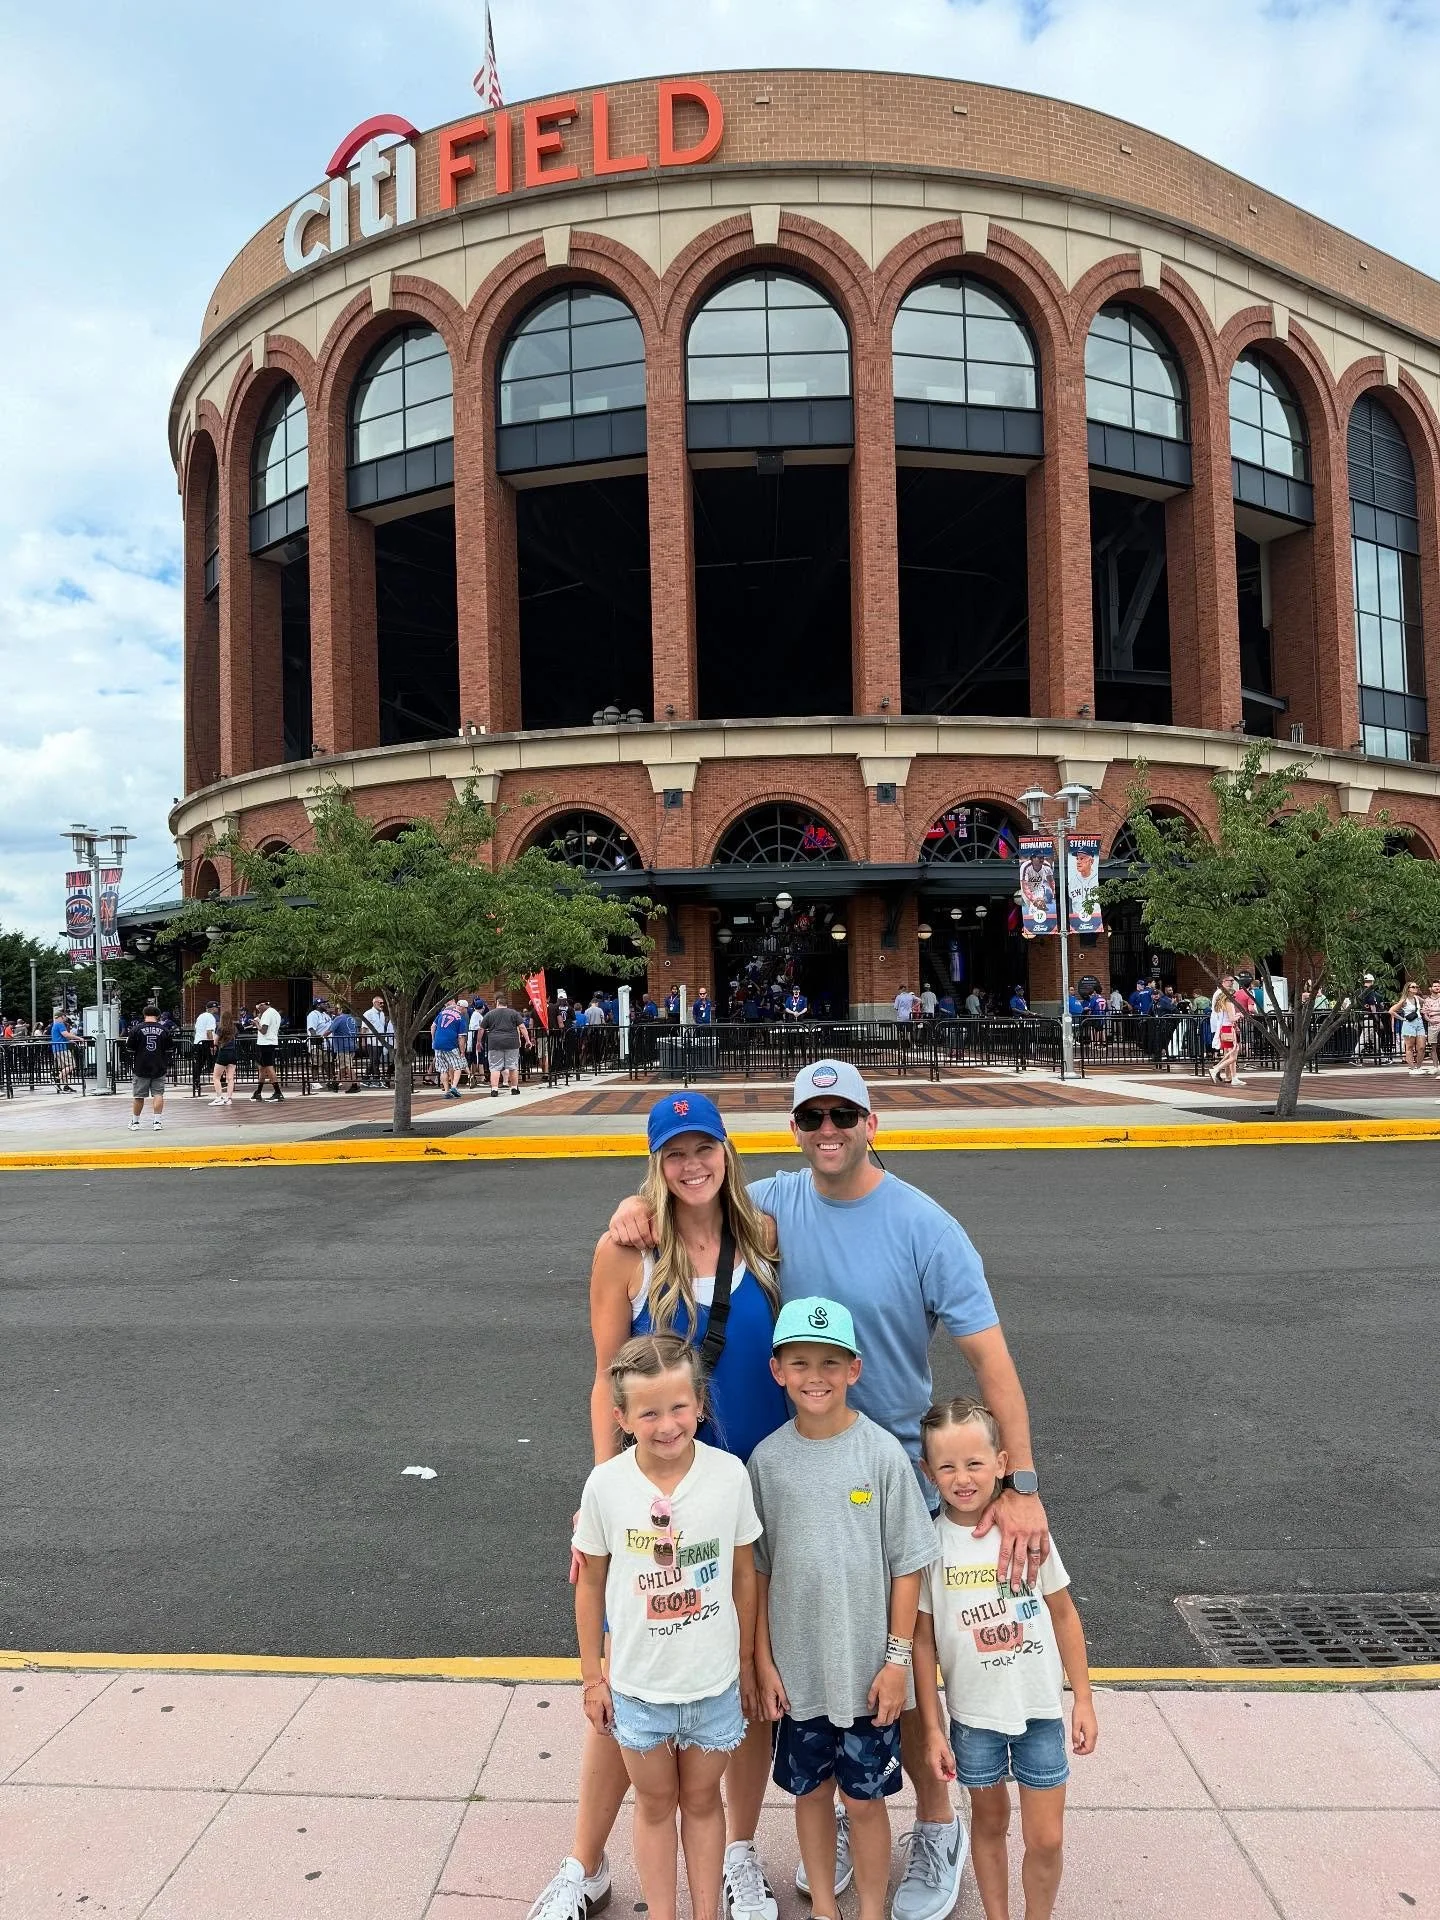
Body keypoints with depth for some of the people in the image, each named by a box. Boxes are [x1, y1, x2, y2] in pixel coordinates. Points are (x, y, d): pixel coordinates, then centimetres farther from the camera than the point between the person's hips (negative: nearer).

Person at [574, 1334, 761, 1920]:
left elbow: (743, 1574, -4)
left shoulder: (729, 1473, -18)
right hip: (637, 1684, 0)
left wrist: (746, 1663, 5)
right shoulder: (605, 1484, -18)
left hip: (714, 1682, 0)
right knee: (655, 1804, 20)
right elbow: (591, 1581, -3)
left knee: (702, 1800, 21)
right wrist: (592, 1676, 3)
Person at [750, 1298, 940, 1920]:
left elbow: (907, 1564, -6)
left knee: (864, 1797, 11)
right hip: (796, 1667, 2)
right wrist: (763, 1659, 1)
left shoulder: (882, 1452, -12)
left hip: (867, 1668, -2)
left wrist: (897, 1658, -7)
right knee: (810, 1790, 17)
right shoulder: (768, 1459, -7)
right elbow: (759, 1570, 1)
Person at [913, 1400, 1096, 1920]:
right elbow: (923, 1641, -6)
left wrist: (1083, 1700, 2)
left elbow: (1063, 1615, -1)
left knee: (1046, 1839, 8)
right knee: (990, 1823, 18)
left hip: (1040, 1708, 0)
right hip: (973, 1714, 0)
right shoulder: (930, 1544, -14)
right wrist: (932, 1729, -4)